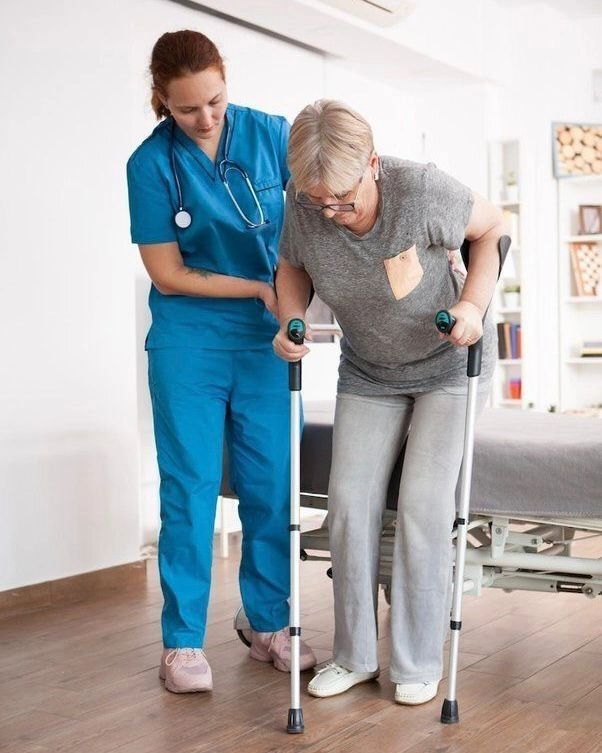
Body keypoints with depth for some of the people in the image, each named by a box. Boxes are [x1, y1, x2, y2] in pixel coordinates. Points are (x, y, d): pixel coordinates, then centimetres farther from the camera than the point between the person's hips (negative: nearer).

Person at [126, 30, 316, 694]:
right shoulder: (152, 163, -8)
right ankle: (182, 640, 11)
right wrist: (258, 288, -12)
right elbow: (166, 272, -7)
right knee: (191, 488, 1)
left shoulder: (269, 134, -3)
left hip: (267, 340, 2)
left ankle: (269, 625, 20)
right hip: (188, 344, -2)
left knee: (271, 487, 6)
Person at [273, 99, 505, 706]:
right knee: (350, 503, -1)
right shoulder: (301, 207, -19)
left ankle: (418, 663, 6)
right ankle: (354, 656, 14)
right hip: (368, 373, 4)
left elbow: (490, 228, -11)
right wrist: (289, 324, -15)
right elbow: (293, 267, 3)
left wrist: (473, 303, -22)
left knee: (423, 506, -9)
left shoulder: (423, 190, -29)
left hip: (448, 365, -4)